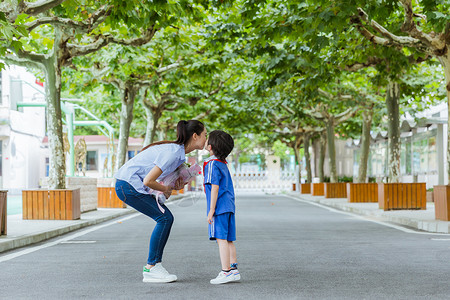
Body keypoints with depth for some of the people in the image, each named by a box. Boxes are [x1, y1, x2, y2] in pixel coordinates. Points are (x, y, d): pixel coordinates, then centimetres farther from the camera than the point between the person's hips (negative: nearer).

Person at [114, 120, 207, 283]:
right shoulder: (173, 152, -21)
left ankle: (153, 265, 7)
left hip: (129, 185, 10)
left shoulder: (178, 150, 10)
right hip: (129, 185, -10)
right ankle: (151, 269, -6)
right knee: (164, 218, -10)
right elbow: (149, 181, -24)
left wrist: (175, 185, -1)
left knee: (167, 218, 5)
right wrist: (165, 189, -6)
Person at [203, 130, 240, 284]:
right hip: (229, 206, 9)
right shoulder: (223, 163, 17)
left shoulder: (212, 164, -11)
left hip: (219, 207, -9)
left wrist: (211, 209, -16)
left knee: (221, 238, -9)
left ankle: (226, 272, -10)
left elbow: (215, 187, -17)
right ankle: (233, 269, 14)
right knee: (229, 240, 11)